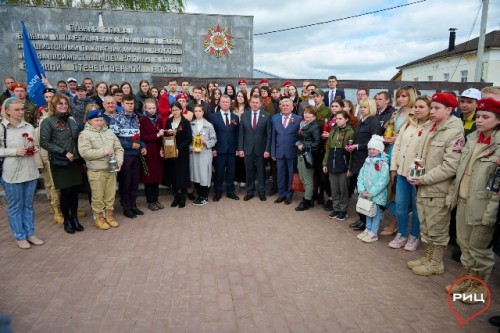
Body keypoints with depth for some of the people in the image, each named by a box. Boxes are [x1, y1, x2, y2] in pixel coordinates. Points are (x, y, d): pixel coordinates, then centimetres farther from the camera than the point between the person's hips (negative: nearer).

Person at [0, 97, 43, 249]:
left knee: (28, 205, 15)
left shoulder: (29, 127, 5)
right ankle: (20, 236, 21)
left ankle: (30, 233, 27)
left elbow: (36, 146, 14)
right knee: (15, 206, 9)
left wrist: (33, 148, -7)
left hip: (30, 171, 4)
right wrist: (14, 151, -17)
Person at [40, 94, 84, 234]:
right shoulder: (48, 122, -5)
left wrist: (80, 155, 9)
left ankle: (74, 217, 21)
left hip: (75, 161, 5)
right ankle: (67, 220, 18)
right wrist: (64, 153, -15)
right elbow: (44, 142, -11)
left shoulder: (72, 120, 12)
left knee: (75, 190, 7)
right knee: (65, 191, 1)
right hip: (60, 162, -5)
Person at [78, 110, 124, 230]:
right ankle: (99, 216, 19)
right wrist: (104, 151, -17)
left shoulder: (109, 132, 10)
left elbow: (119, 148, 10)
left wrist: (119, 161, -7)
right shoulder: (85, 134, -6)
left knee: (111, 194, 12)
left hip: (111, 169, 5)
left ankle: (109, 214, 26)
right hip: (96, 171, -4)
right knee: (98, 196, 4)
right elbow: (84, 152, -17)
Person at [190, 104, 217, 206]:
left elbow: (214, 139, 0)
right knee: (195, 175, 7)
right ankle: (199, 196, 21)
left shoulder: (209, 125, -1)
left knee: (205, 174, 0)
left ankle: (205, 197, 13)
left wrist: (206, 142, -15)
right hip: (193, 153, 3)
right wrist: (191, 147, -10)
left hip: (205, 153, -2)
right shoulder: (191, 125, 5)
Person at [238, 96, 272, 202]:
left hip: (261, 148, -1)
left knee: (261, 171, 8)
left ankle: (261, 192, 21)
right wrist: (240, 148, -2)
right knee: (249, 171, 8)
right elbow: (241, 133, 4)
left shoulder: (266, 115, -2)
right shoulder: (244, 115, 4)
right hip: (248, 148, 2)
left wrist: (267, 149, -8)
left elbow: (269, 134, -3)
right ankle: (250, 192, 21)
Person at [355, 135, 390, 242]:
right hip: (366, 194, 6)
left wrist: (371, 193, -19)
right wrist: (362, 190, -9)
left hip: (377, 195, -6)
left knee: (376, 212, 4)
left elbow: (383, 181, -20)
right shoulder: (367, 162, 7)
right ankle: (368, 229, 29)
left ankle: (374, 233, 14)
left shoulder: (383, 163, -13)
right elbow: (361, 176, 4)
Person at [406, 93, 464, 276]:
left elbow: (450, 167, -21)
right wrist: (416, 173, 1)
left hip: (438, 191, -8)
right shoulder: (433, 129, 11)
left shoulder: (455, 133, -14)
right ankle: (428, 257, 34)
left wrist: (424, 179, -18)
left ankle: (436, 263, 23)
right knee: (425, 226, 18)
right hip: (424, 188, 8)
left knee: (437, 228, 7)